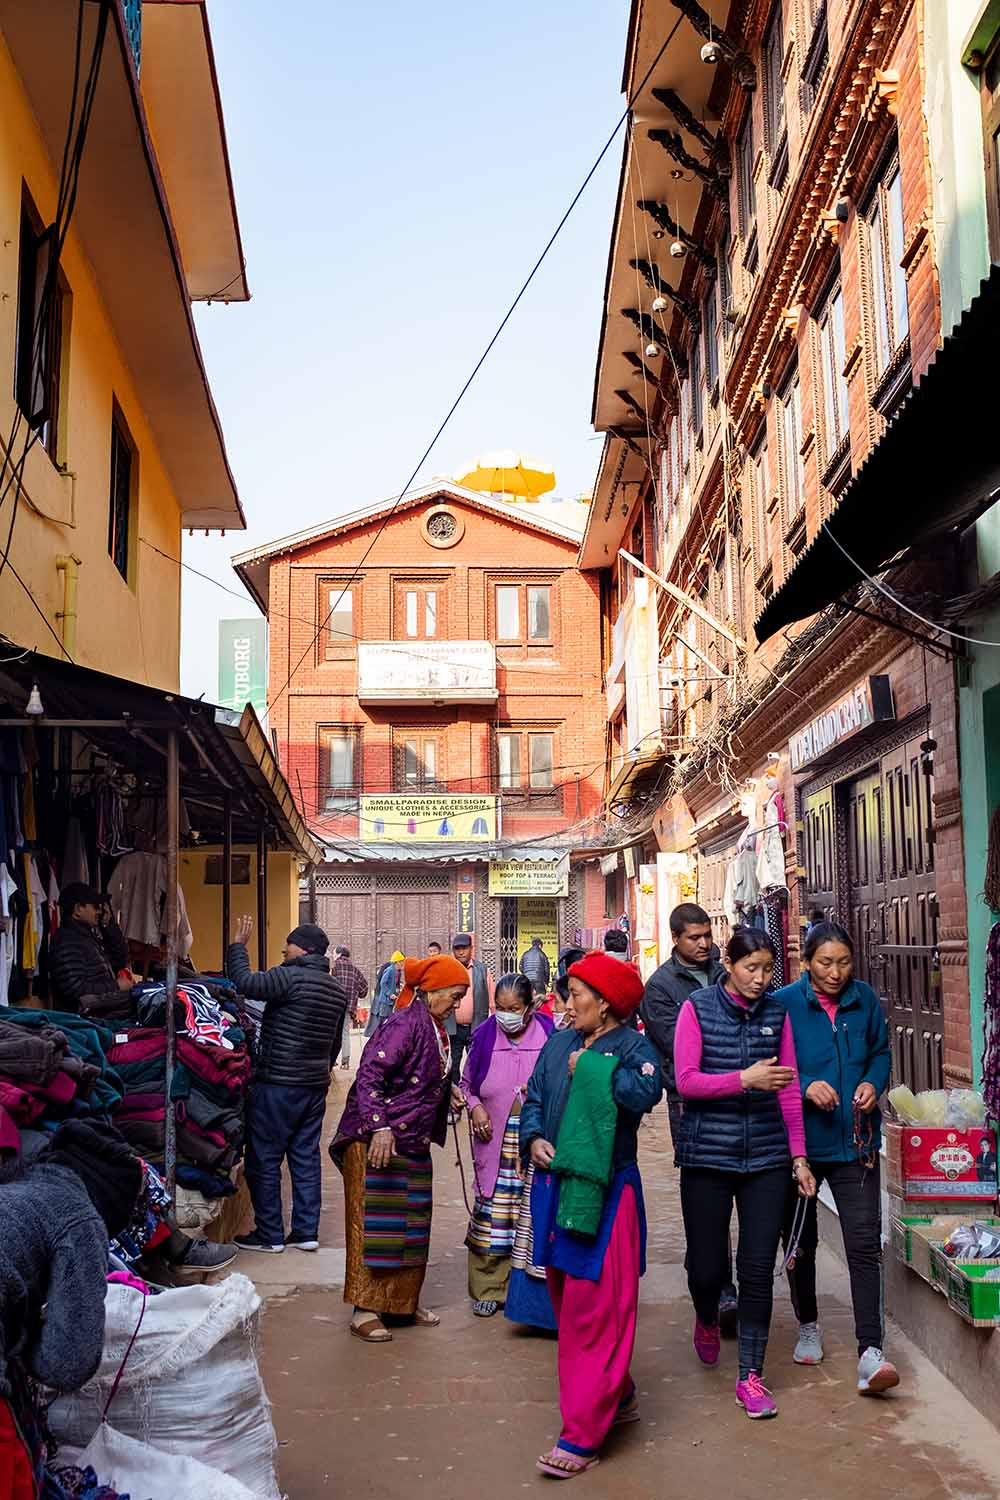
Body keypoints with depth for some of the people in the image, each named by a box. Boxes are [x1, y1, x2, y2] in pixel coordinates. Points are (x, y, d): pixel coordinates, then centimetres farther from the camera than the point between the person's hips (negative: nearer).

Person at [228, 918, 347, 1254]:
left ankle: (269, 1235, 7)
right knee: (306, 1158, 12)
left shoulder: (290, 978, -16)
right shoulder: (337, 991, 11)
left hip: (277, 1086, -8)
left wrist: (238, 945, -10)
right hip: (316, 1087, 8)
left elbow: (244, 982, -24)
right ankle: (307, 1232, 15)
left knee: (264, 1160, 2)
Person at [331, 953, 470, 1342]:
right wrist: (380, 1127, -31)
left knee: (413, 1225, 14)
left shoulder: (436, 1030, 11)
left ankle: (404, 1302, 26)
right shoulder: (403, 1026, -18)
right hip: (376, 1143, -9)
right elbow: (368, 1076, -24)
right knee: (374, 1223, -3)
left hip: (413, 1145, 9)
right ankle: (365, 1310, 5)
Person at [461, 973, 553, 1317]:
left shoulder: (550, 1033, -1)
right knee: (491, 1214, 1)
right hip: (495, 1143, 1)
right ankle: (487, 1288, 14)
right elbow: (467, 1083, 16)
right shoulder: (485, 1036, 5)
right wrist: (475, 1107, -2)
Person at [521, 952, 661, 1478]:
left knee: (594, 1311, -5)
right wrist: (533, 1138, -4)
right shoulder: (559, 1043, 10)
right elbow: (534, 1098, 15)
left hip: (603, 1192, -7)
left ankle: (582, 1435, 1)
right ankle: (619, 1398, 33)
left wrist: (590, 1069, -19)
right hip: (553, 1185, 8)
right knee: (566, 1301, 16)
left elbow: (645, 1093, -29)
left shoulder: (632, 1046, -9)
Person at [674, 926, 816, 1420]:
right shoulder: (697, 1008, -3)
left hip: (766, 1157, 2)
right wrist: (745, 1078, -22)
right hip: (707, 1156, -2)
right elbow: (685, 1081, -10)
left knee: (758, 1269, 0)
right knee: (706, 1266, 6)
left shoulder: (776, 1012, 5)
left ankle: (751, 1376, 13)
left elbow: (789, 1091, 7)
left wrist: (799, 1157, 5)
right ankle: (707, 1321, 41)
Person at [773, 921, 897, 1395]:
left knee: (864, 1243, -9)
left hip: (855, 1140, 1)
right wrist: (806, 1086, -23)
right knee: (799, 1240, 15)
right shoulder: (783, 1003, -9)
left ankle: (870, 1353, -9)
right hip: (798, 1139, -1)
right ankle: (808, 1326, 37)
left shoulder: (864, 999, 0)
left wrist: (873, 1083, -8)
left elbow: (881, 1052, 12)